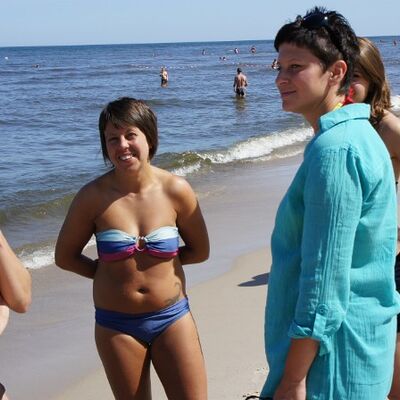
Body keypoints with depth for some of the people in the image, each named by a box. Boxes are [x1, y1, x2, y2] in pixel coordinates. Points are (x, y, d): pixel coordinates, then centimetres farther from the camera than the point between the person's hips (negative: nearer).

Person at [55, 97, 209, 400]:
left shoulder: (176, 190, -8)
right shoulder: (93, 196, -10)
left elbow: (200, 251, 4)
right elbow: (65, 256, 3)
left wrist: (159, 259, -1)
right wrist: (108, 271, -2)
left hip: (172, 318, 0)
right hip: (117, 326, 0)